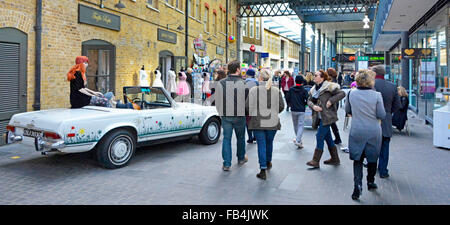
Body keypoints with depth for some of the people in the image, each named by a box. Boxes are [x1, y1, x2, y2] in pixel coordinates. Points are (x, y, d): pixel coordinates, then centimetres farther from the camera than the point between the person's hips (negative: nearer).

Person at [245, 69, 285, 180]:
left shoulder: (253, 90, -9)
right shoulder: (276, 91, -2)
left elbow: (247, 107, -8)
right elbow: (281, 107, 2)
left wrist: (252, 113, 13)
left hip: (257, 122, -2)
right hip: (272, 122, 2)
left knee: (261, 145, 3)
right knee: (269, 143, 21)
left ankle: (263, 170, 0)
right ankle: (268, 162, 42)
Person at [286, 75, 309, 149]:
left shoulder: (291, 90, -1)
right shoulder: (304, 91, -8)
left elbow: (288, 99, 0)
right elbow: (307, 101, -8)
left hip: (293, 110, 3)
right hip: (301, 110, -3)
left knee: (295, 125, 16)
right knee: (301, 125, -2)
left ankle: (298, 139, 25)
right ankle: (298, 140, -16)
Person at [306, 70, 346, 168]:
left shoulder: (329, 86, -10)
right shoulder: (314, 89, 12)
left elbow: (342, 93, -11)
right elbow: (309, 100, 10)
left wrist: (331, 101, -18)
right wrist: (313, 106, -10)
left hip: (327, 116, -8)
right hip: (319, 117, 8)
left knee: (320, 137, -8)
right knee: (328, 138, 14)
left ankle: (316, 161, -2)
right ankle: (335, 159, 27)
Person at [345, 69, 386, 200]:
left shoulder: (352, 94, -5)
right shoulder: (376, 95, -12)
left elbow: (347, 111, 9)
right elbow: (382, 115, -8)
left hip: (357, 131, 1)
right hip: (373, 132, 0)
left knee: (357, 159, 7)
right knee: (372, 157, 18)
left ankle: (358, 184, -10)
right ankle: (370, 182, 33)